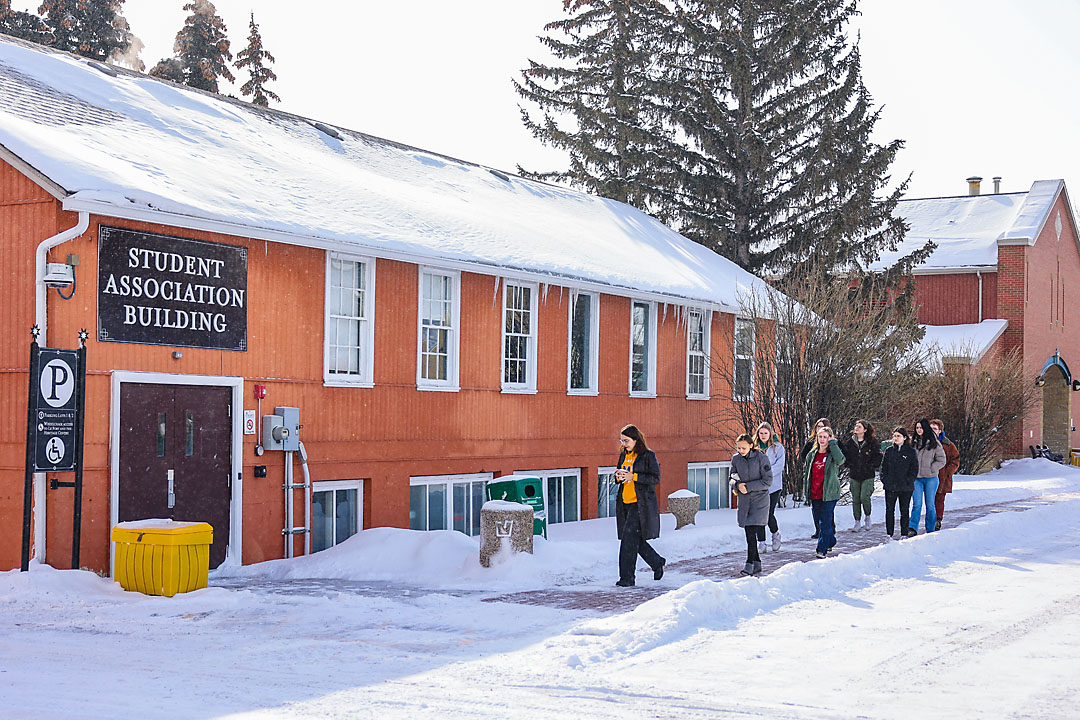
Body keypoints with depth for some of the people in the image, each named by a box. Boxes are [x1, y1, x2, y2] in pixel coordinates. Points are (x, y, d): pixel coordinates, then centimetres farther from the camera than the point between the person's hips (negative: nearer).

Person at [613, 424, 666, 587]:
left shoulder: (648, 456, -6)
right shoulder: (624, 455, 14)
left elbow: (656, 479, -10)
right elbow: (618, 476, 21)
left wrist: (633, 477, -18)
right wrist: (618, 477, -3)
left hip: (641, 504, -7)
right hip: (625, 503, 7)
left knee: (629, 538, -14)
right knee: (636, 540, 10)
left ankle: (627, 577, -10)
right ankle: (657, 563, 32)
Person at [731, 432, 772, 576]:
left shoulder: (761, 458, -11)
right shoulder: (736, 459, 3)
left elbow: (768, 480, -11)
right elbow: (732, 477, 12)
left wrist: (748, 487, -16)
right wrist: (737, 485, -11)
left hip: (759, 498, -5)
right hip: (744, 500, 5)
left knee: (752, 531, -14)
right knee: (748, 532, 4)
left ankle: (750, 563, -12)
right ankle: (757, 563, 14)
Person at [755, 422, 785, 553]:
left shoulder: (778, 447, 2)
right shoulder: (755, 448, 12)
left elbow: (779, 466, -8)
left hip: (773, 485, -3)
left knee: (769, 514, -10)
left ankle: (775, 534, 20)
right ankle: (761, 542, 6)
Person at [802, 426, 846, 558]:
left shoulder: (833, 453, -3)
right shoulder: (812, 455, 11)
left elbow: (840, 460, -27)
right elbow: (806, 471, 22)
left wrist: (833, 443, -19)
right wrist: (806, 488, 15)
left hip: (829, 494, -5)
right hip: (815, 495, 6)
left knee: (825, 522, -9)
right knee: (820, 520, 14)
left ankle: (822, 549, -5)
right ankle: (831, 541, 35)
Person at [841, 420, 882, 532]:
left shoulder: (872, 442, -2)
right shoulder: (850, 442, 6)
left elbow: (879, 456, 1)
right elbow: (844, 455, 13)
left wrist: (872, 466, -8)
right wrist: (849, 465, -2)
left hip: (867, 476, -3)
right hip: (854, 476, 3)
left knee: (864, 497, -14)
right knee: (855, 499, 5)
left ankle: (867, 517, 10)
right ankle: (857, 522, 15)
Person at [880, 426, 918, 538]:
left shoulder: (911, 451, 0)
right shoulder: (889, 451, 9)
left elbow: (914, 469, -1)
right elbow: (884, 467, 12)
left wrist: (908, 481, -10)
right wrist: (885, 480, -1)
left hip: (906, 487, -3)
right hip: (890, 486, 3)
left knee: (904, 511, 5)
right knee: (889, 510, 2)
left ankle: (904, 534, 12)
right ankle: (889, 534, 8)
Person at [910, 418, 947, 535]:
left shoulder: (934, 443, 0)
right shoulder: (913, 443, 8)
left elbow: (941, 461, 1)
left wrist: (930, 469, -10)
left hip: (931, 478, -2)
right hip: (916, 478, 2)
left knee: (930, 505, 5)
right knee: (917, 504, -9)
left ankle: (930, 530, 15)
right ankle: (913, 528, -15)